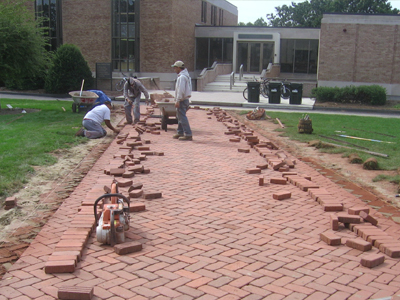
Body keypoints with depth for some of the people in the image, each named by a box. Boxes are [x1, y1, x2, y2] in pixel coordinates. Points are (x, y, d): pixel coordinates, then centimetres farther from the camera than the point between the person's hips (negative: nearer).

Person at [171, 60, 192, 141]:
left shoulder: (182, 77, -17)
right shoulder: (186, 75, 16)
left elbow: (181, 90, -23)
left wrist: (177, 101, -22)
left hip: (182, 100, -10)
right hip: (185, 99, 10)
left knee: (182, 117, -9)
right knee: (180, 117, 19)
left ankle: (188, 135, -10)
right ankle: (180, 132, 27)